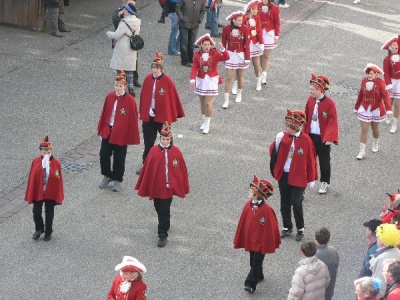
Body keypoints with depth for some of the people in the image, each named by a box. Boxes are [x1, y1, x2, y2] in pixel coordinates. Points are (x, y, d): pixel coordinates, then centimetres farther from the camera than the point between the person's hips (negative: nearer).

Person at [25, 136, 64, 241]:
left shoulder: (56, 163, -12)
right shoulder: (36, 162, -9)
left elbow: (59, 180, -7)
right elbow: (31, 178, -5)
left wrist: (59, 196, -6)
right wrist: (30, 195, -4)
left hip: (51, 193, -1)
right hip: (37, 192, 1)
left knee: (49, 213, 12)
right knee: (36, 212, 6)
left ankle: (48, 232, 30)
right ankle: (39, 229, 31)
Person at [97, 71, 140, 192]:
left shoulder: (130, 101, -15)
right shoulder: (110, 97, -2)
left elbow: (133, 119, -10)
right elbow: (104, 113, 8)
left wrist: (132, 136, -9)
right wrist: (101, 128, 10)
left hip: (121, 134, -4)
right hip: (107, 131, 4)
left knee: (119, 158, 7)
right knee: (104, 154, 6)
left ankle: (117, 180, 24)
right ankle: (107, 176, 27)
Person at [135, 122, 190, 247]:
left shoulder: (176, 152, -10)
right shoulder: (154, 151, -8)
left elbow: (182, 170, -2)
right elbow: (147, 169, -2)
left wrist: (183, 188, 2)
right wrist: (143, 187, 2)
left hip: (168, 187, -2)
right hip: (155, 186, 2)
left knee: (164, 211, -2)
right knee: (159, 209, 18)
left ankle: (163, 235, 5)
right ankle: (165, 225, 43)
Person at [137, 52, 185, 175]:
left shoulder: (167, 81, -13)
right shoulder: (148, 79, -2)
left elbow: (173, 98, -7)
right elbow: (143, 96, 6)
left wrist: (175, 113, -2)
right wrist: (142, 112, 9)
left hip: (163, 116, -3)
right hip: (148, 116, 3)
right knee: (148, 143, 8)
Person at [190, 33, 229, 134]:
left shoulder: (215, 53, -9)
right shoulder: (197, 55, -5)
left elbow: (226, 58, -23)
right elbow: (194, 68, -11)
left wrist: (222, 50, -41)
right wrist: (192, 79, -25)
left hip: (211, 81, -3)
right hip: (201, 81, 3)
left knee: (208, 104, -7)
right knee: (202, 102, 13)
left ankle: (207, 124, 6)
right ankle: (204, 121, 31)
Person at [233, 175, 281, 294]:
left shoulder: (267, 210, -25)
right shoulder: (248, 205, -7)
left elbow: (270, 228, -17)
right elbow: (243, 223, 2)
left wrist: (268, 245, -12)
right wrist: (240, 240, 8)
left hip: (261, 242, -6)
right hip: (250, 240, 6)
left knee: (256, 262, 0)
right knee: (254, 260, 21)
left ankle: (251, 283, 6)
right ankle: (258, 276, 42)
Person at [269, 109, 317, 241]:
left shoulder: (306, 140, -13)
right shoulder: (284, 137, -2)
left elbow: (310, 160, -6)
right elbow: (273, 153, -3)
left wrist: (311, 179, -2)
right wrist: (277, 142, -23)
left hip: (298, 177, -4)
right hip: (283, 175, 4)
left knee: (296, 203, -7)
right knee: (284, 203, 12)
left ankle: (300, 229, 11)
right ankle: (287, 227, 27)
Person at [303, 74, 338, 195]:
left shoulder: (329, 103, -17)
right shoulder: (310, 100, -1)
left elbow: (332, 121, -15)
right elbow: (306, 117, 7)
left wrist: (329, 138, -21)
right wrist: (304, 133, 6)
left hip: (323, 138, -4)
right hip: (310, 135, 4)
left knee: (324, 161, 10)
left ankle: (325, 183, 26)